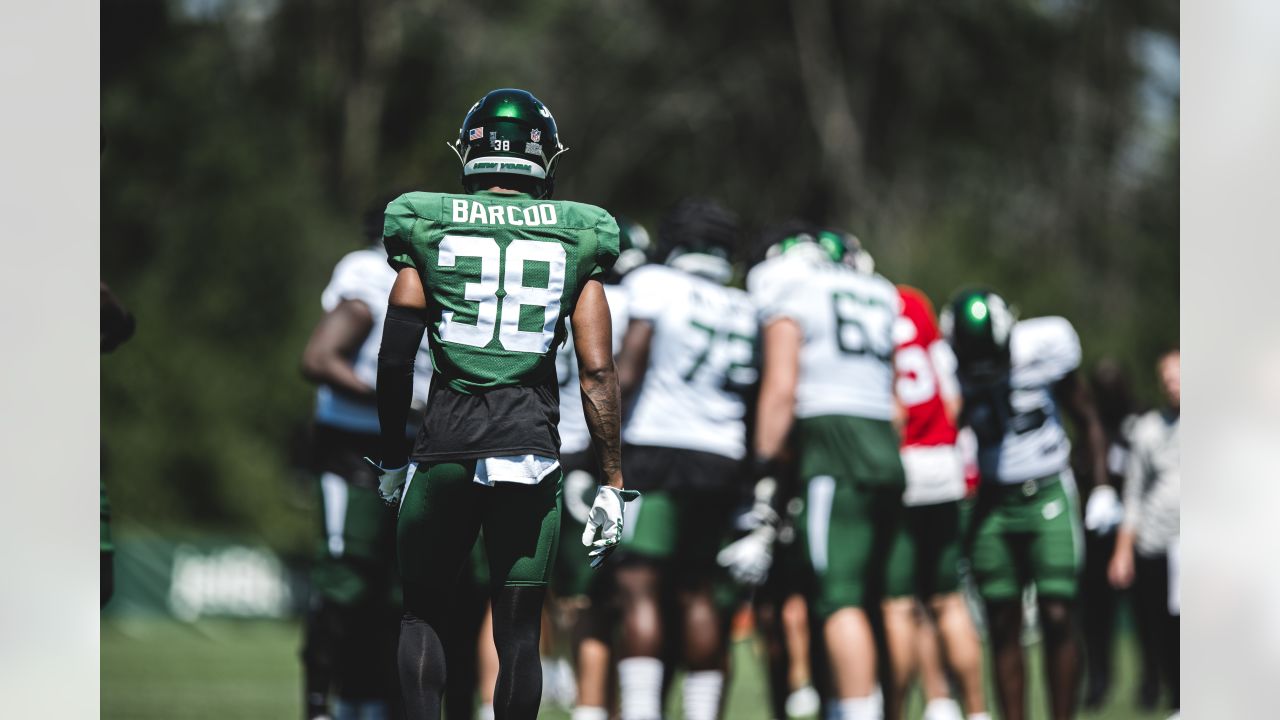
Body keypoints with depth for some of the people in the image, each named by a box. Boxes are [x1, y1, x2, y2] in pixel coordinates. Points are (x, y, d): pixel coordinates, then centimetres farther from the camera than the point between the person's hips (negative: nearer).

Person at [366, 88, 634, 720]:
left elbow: (395, 359, 4)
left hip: (444, 446, 0)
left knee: (423, 614, 15)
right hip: (531, 448, 0)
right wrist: (611, 484, 6)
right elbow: (597, 372, 1)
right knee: (519, 631, 6)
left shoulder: (427, 228, 4)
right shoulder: (574, 242, 5)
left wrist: (392, 457, 16)